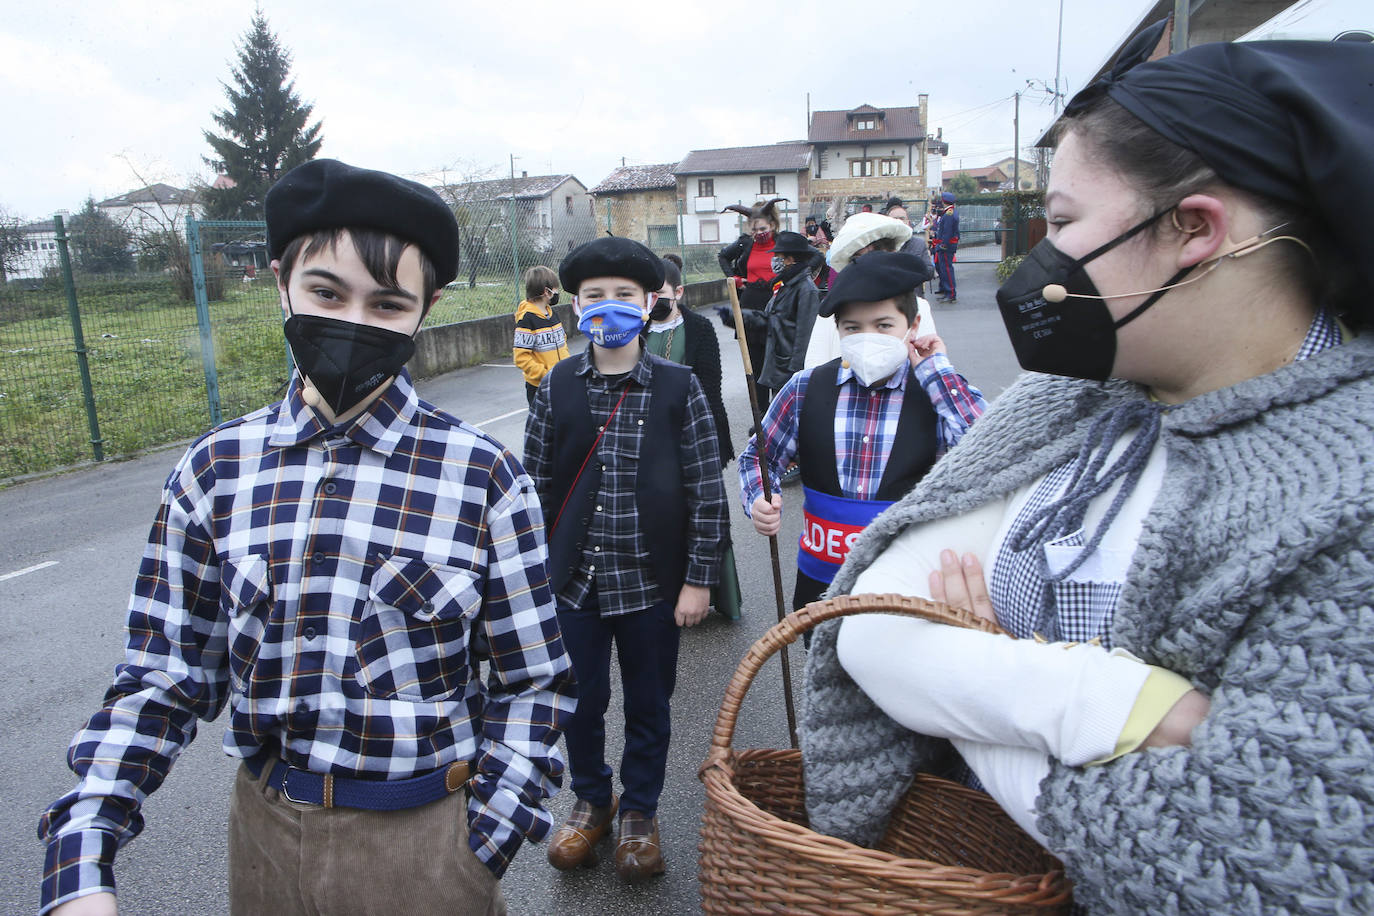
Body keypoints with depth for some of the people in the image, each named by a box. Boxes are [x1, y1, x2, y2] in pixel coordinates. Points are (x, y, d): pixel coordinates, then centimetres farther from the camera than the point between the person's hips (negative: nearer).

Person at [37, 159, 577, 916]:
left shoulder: (482, 476, -14)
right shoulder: (214, 469, -5)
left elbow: (533, 683, -8)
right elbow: (165, 675, 1)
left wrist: (479, 853, -11)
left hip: (426, 834, -3)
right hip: (264, 825, 4)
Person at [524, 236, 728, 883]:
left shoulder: (679, 387, -6)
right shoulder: (557, 387, 0)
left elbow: (706, 491, -5)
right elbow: (535, 484, 5)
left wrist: (698, 579, -7)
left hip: (652, 582, -1)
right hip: (574, 580, 2)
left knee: (648, 706, 14)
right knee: (579, 701, 15)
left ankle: (639, 812, 38)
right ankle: (591, 800, 42)